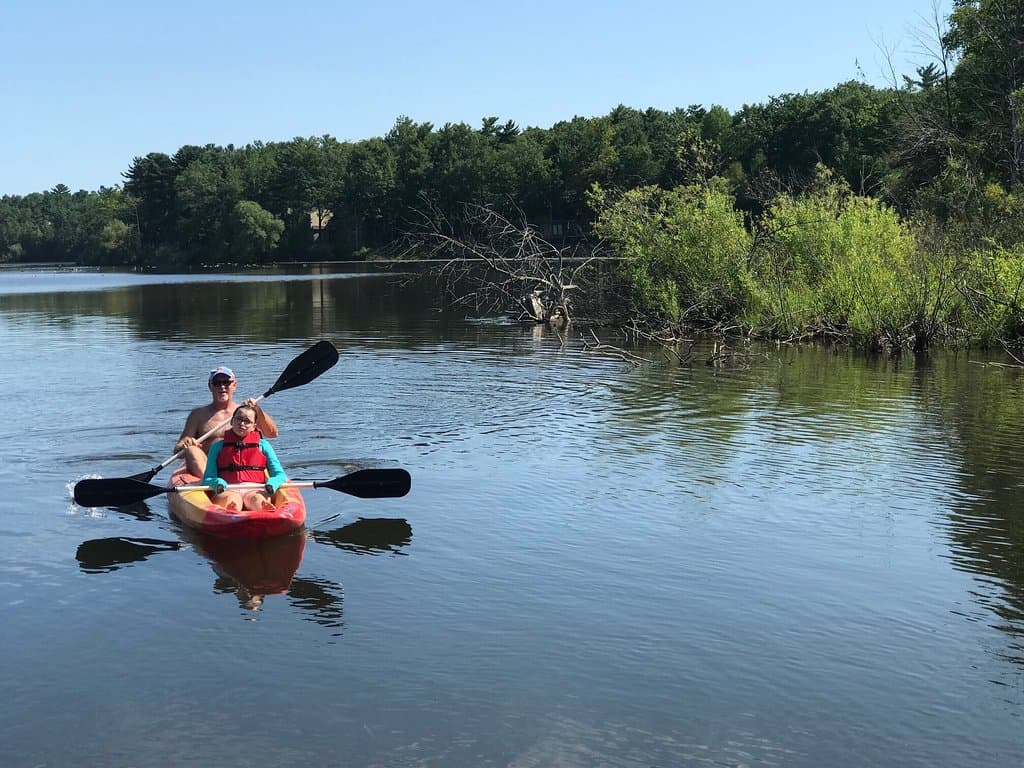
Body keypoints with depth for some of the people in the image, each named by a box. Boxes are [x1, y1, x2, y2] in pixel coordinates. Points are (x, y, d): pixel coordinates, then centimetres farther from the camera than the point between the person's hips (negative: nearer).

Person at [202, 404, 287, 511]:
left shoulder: (263, 445, 20)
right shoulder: (218, 446, 20)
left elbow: (280, 475, 14)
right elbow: (207, 478, 13)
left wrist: (271, 484, -10)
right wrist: (218, 483, -12)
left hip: (254, 490, 1)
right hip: (228, 490, 0)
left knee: (258, 499, -37)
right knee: (232, 499, -38)